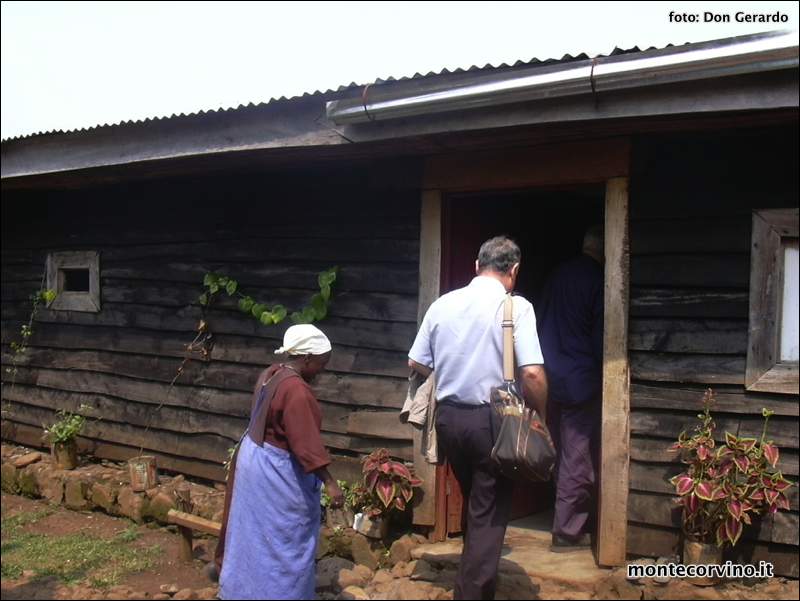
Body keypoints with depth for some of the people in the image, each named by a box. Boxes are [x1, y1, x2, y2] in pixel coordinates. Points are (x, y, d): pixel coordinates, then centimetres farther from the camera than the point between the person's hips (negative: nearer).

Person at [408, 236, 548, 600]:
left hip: (448, 417, 6)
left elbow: (416, 364, 7)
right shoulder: (516, 307, -11)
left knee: (473, 502, 25)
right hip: (492, 420, -5)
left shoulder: (442, 304, 2)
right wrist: (540, 415, -3)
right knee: (490, 513, 8)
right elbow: (532, 373, -20)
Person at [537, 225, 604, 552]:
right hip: (581, 380, -7)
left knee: (563, 455, 17)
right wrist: (604, 374, 2)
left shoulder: (558, 274, 8)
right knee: (579, 460, 1)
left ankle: (571, 522, 29)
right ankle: (568, 531, 7)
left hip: (552, 377, 7)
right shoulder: (597, 280, -12)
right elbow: (600, 335, -11)